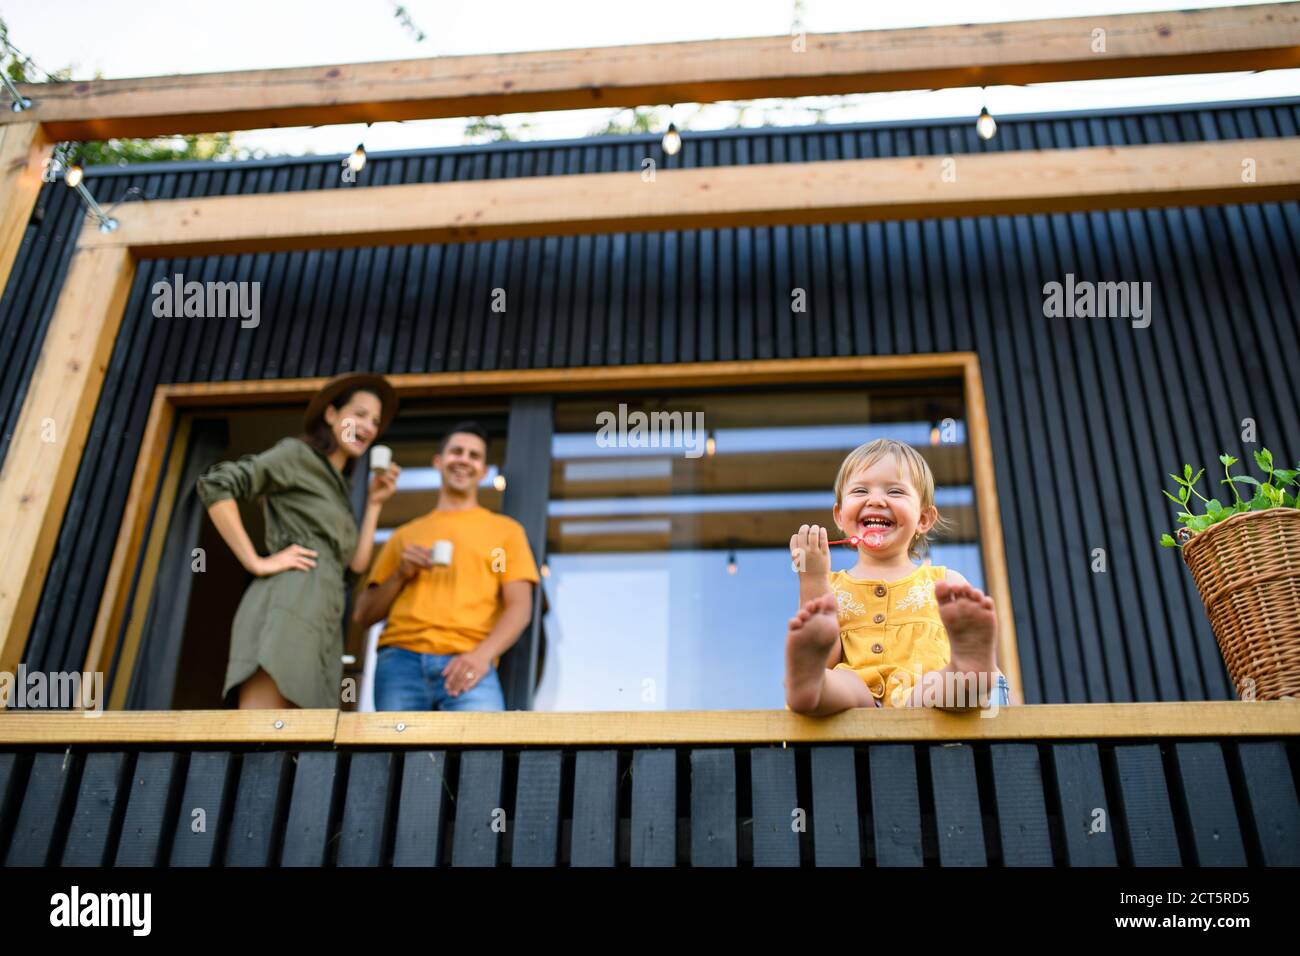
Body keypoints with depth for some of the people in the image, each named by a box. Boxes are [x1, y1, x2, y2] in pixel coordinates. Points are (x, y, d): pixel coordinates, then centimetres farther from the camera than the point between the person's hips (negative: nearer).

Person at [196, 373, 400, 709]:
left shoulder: (339, 488, 30)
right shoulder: (296, 454, 8)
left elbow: (355, 565, 21)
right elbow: (214, 484, -6)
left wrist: (374, 503, 18)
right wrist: (256, 563, -9)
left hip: (322, 622, 8)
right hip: (289, 603, -8)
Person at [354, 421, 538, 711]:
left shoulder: (505, 529, 19)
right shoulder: (405, 534, 26)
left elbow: (519, 607, 6)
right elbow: (364, 614, 22)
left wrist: (482, 655, -12)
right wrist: (401, 575, 4)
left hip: (466, 665, -2)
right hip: (401, 660, 3)